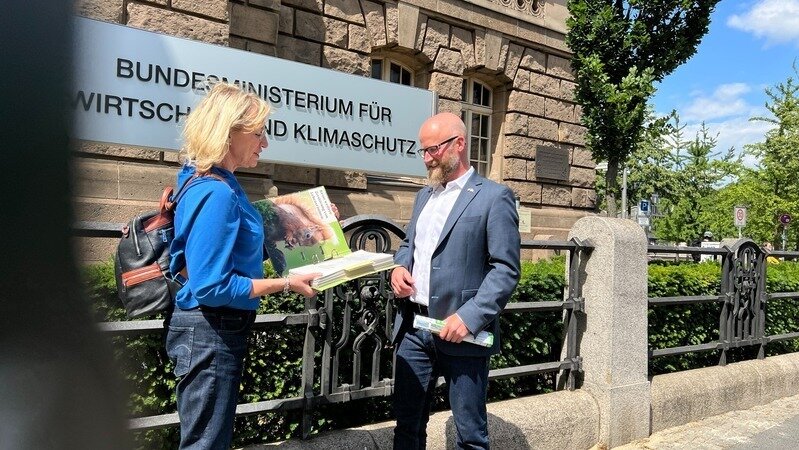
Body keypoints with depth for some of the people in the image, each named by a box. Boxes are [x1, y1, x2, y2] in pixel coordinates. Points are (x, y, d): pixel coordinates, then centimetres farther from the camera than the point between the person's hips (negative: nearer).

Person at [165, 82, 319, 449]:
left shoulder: (221, 185, 7)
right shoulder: (216, 192, -23)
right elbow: (211, 287, -25)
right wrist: (287, 284, -19)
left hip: (218, 329, 10)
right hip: (210, 333, -10)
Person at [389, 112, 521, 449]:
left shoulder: (494, 197, -7)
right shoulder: (425, 194, 16)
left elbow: (506, 269, -12)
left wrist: (469, 317, -21)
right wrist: (399, 267, 2)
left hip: (462, 332, -6)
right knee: (407, 422, 15)